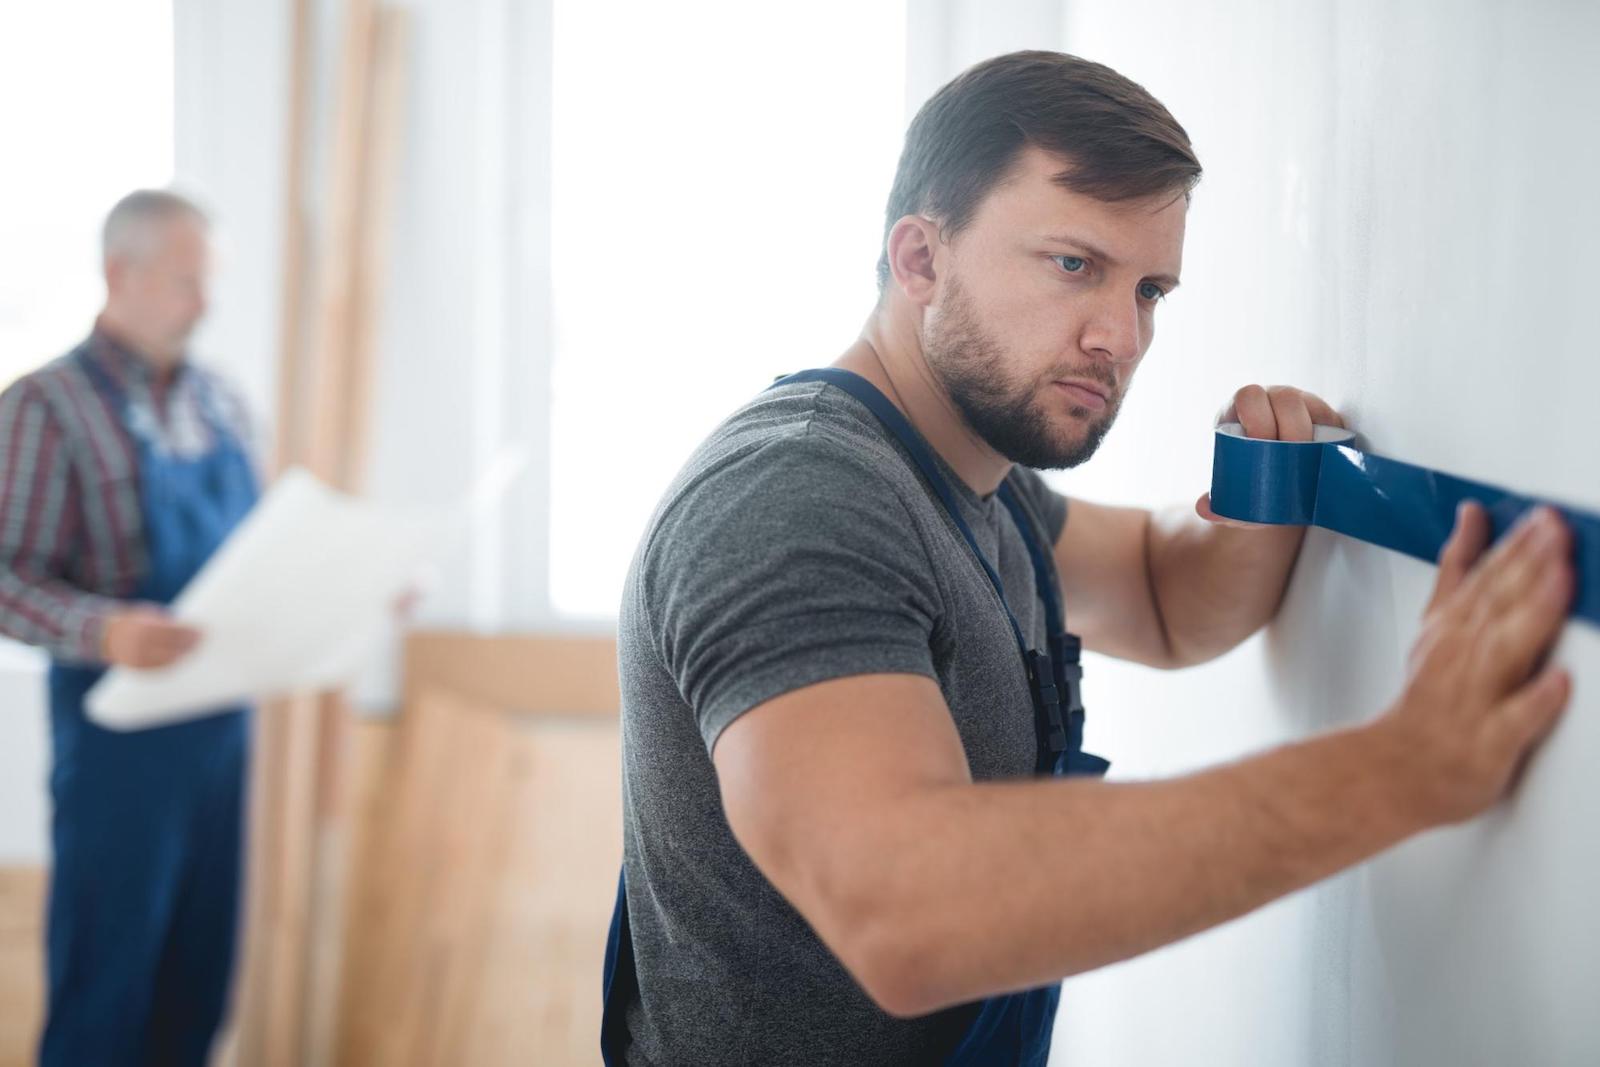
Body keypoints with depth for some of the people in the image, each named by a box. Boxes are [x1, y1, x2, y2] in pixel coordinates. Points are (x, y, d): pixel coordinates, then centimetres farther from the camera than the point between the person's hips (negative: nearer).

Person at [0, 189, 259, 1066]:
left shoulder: (217, 404, 9)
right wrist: (105, 631, -33)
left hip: (223, 715, 6)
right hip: (122, 723, -6)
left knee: (201, 960, 15)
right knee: (107, 970, 5)